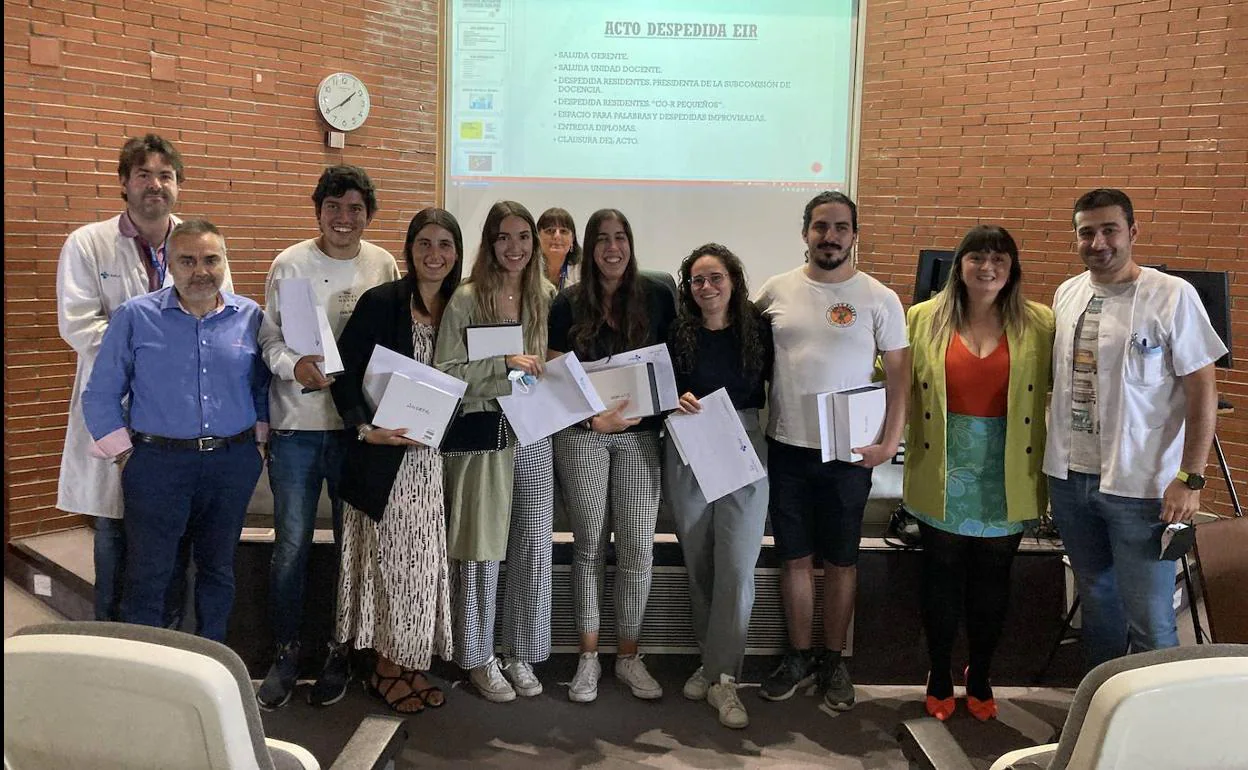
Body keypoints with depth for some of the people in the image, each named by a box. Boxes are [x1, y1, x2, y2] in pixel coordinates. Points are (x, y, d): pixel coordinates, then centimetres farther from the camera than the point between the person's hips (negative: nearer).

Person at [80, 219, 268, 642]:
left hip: (233, 463, 3)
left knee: (218, 570, 16)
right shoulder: (135, 316, -4)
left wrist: (258, 438, 2)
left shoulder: (250, 316, 2)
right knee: (148, 576, 4)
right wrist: (123, 452, -4)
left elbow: (263, 385, 10)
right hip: (157, 463, -2)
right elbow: (101, 394, -1)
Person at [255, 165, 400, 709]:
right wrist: (296, 365, -19)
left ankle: (340, 652, 26)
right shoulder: (289, 265, -1)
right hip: (297, 424, -1)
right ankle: (285, 653, 21)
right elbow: (268, 339, 1)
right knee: (291, 544, 4)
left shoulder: (384, 267, 3)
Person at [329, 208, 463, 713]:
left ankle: (410, 663, 23)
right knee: (394, 557, 1)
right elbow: (344, 372, -9)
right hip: (387, 455, -5)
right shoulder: (381, 302, -7)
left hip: (435, 456, 5)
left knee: (425, 559, 10)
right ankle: (388, 668, 16)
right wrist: (365, 429, -19)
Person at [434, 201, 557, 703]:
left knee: (535, 548, 8)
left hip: (534, 434, 4)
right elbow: (445, 373, -10)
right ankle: (478, 658, 22)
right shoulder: (467, 299, -5)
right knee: (482, 551, 4)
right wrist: (505, 363, -17)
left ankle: (521, 654, 25)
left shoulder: (546, 297, 8)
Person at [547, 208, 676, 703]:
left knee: (638, 548, 2)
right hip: (582, 435, -1)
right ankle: (588, 658, 19)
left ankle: (629, 657, 18)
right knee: (589, 547, 6)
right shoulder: (569, 304, 0)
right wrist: (593, 418, -15)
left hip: (641, 433, 1)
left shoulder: (656, 297, 2)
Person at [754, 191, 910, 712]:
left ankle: (833, 661, 26)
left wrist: (891, 441, -9)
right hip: (787, 448, 2)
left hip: (849, 453, -2)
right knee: (794, 557, 11)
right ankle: (799, 656, 27)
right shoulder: (776, 291, 3)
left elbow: (899, 373, -1)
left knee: (841, 561, 9)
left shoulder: (879, 299, -3)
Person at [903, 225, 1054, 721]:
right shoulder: (924, 319, 0)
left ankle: (980, 679, 33)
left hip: (1006, 479, 1)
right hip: (943, 475, 0)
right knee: (942, 576, 11)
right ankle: (939, 677, 29)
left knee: (992, 579, 13)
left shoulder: (1040, 325, 0)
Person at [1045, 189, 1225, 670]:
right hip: (1069, 477, 6)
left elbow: (1203, 389, -9)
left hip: (1139, 485, -6)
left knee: (1150, 620, -2)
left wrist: (1190, 478, -13)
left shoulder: (1171, 296, -10)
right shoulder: (1066, 293, 7)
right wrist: (1046, 458, 12)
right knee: (1095, 597, 19)